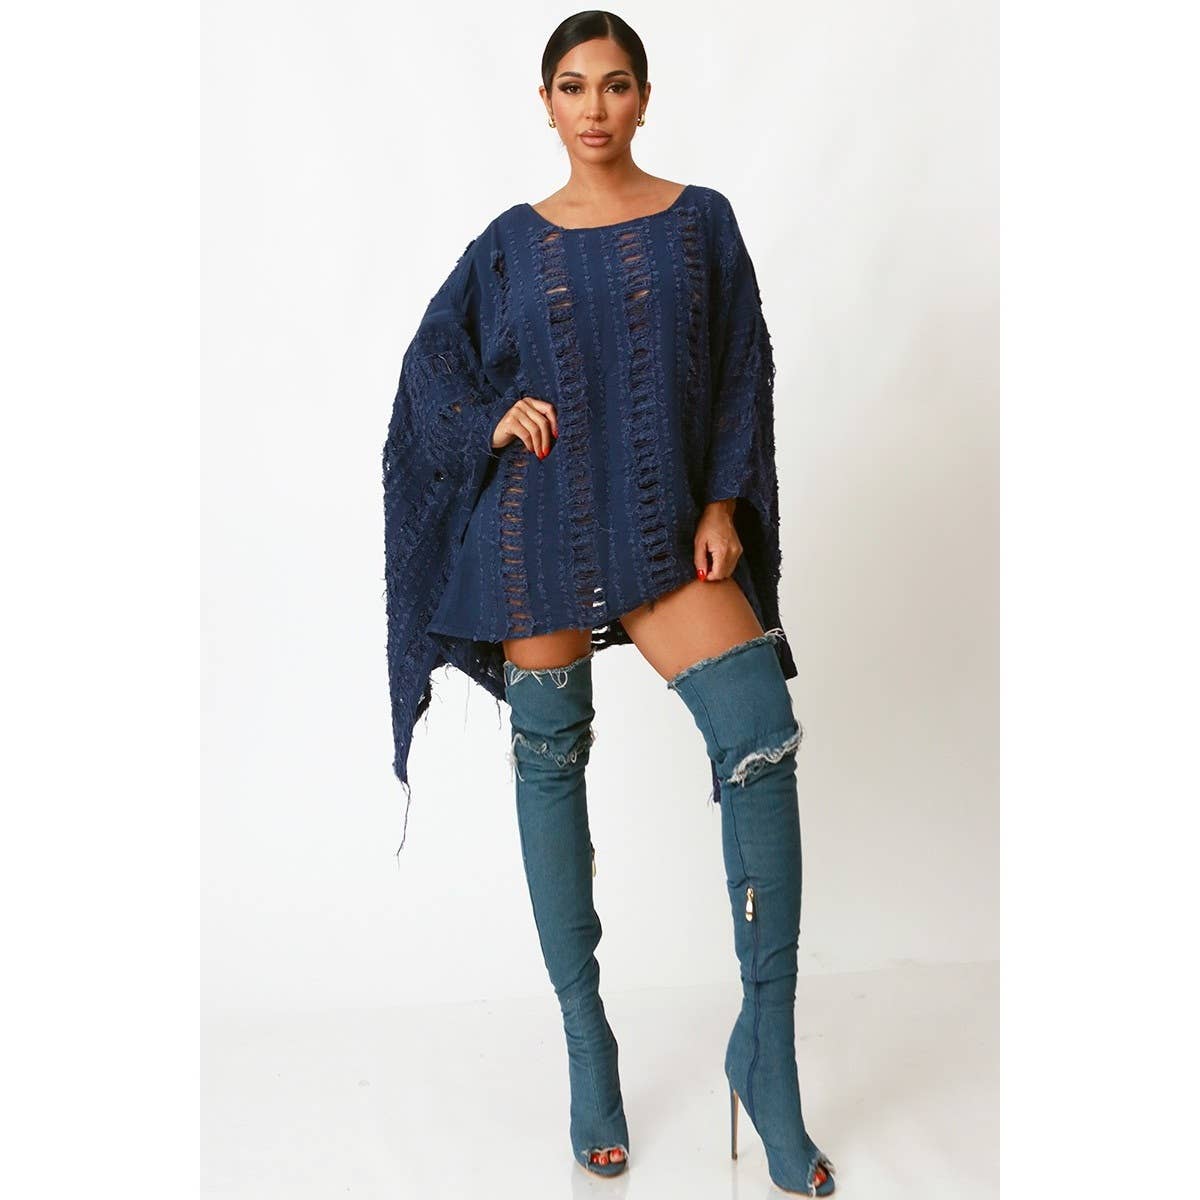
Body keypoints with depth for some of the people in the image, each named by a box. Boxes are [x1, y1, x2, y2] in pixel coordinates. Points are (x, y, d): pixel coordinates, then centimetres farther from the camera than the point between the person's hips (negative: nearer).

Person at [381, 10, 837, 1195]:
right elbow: (433, 366, 14)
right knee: (551, 760, 3)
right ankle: (585, 1041, 18)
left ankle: (766, 1045, -5)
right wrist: (494, 422, -5)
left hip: (664, 529, 0)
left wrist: (722, 505, -4)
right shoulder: (511, 243, 8)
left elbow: (743, 375, 6)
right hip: (541, 531, 1)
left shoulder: (700, 222, 7)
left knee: (760, 733, -17)